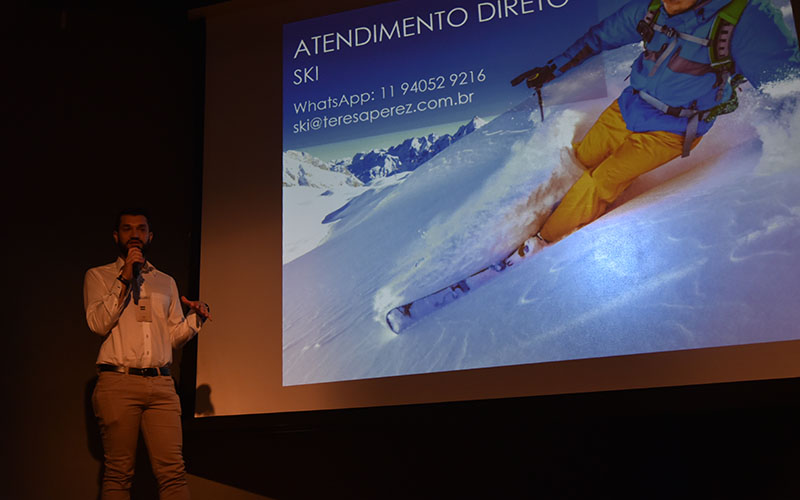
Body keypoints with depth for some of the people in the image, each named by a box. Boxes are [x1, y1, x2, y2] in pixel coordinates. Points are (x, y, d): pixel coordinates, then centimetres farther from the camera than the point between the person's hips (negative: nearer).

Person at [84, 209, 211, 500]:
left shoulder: (166, 282, 21)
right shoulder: (99, 276, 12)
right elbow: (98, 323, -4)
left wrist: (196, 318, -1)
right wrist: (125, 279, -8)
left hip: (161, 385, 3)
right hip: (118, 383, -2)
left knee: (173, 471, -6)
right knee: (118, 474, -2)